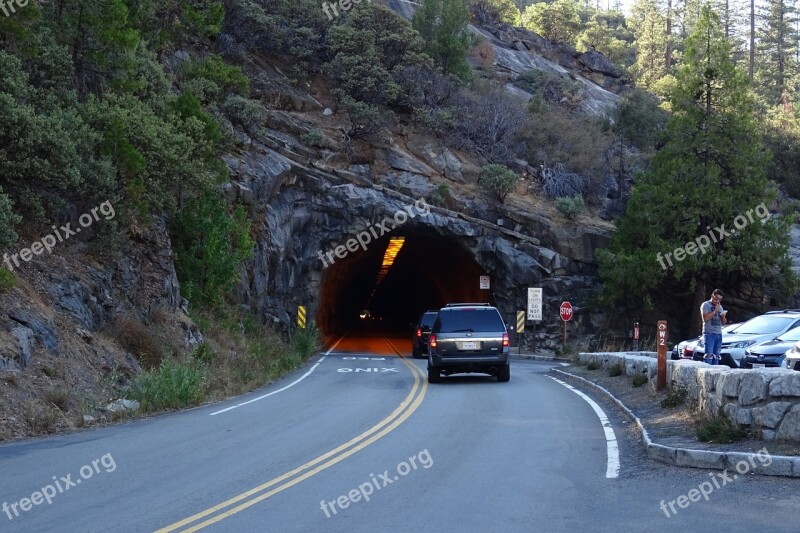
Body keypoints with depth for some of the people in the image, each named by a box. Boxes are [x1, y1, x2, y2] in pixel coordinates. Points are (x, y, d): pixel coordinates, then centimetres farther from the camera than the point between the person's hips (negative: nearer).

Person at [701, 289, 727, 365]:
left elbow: (724, 322, 19)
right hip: (709, 334, -7)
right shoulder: (705, 305, -1)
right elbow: (705, 318, -16)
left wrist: (723, 316, -2)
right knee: (709, 356, -14)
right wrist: (715, 311, -12)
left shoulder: (720, 307, 20)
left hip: (719, 334, 7)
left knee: (716, 357, 5)